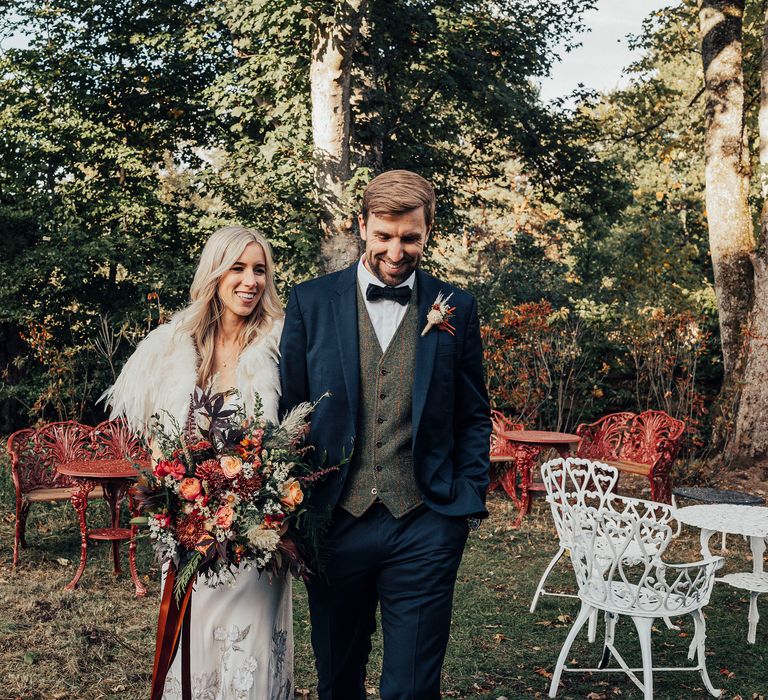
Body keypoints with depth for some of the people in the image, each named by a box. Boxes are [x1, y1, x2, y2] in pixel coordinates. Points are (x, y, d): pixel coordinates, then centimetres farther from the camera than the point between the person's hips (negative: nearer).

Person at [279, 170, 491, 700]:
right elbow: (288, 408, 5)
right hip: (335, 522, 1)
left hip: (425, 530, -1)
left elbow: (474, 417, 9)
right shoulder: (311, 302, 2)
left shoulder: (455, 309, 3)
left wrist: (468, 501, 0)